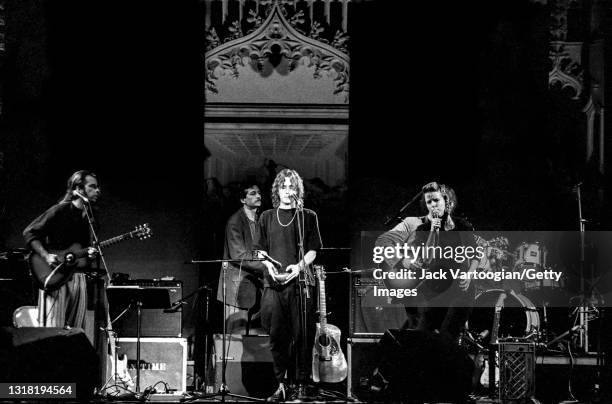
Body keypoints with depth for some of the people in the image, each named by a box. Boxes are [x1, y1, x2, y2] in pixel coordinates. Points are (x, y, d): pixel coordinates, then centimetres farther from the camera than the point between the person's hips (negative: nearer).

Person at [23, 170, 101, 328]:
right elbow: (29, 233, -8)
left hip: (77, 276, 7)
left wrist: (89, 253, -2)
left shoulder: (88, 217, 15)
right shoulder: (60, 211, -7)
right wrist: (46, 256, -20)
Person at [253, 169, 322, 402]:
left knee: (302, 336, -5)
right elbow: (260, 250, 14)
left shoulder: (308, 217, 10)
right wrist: (270, 267, -5)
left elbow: (312, 251, 6)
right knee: (277, 336, -3)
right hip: (273, 284, 2)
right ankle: (282, 385, 3)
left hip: (301, 282, -2)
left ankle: (302, 384, 0)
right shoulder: (267, 217, 16)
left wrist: (299, 266, -11)